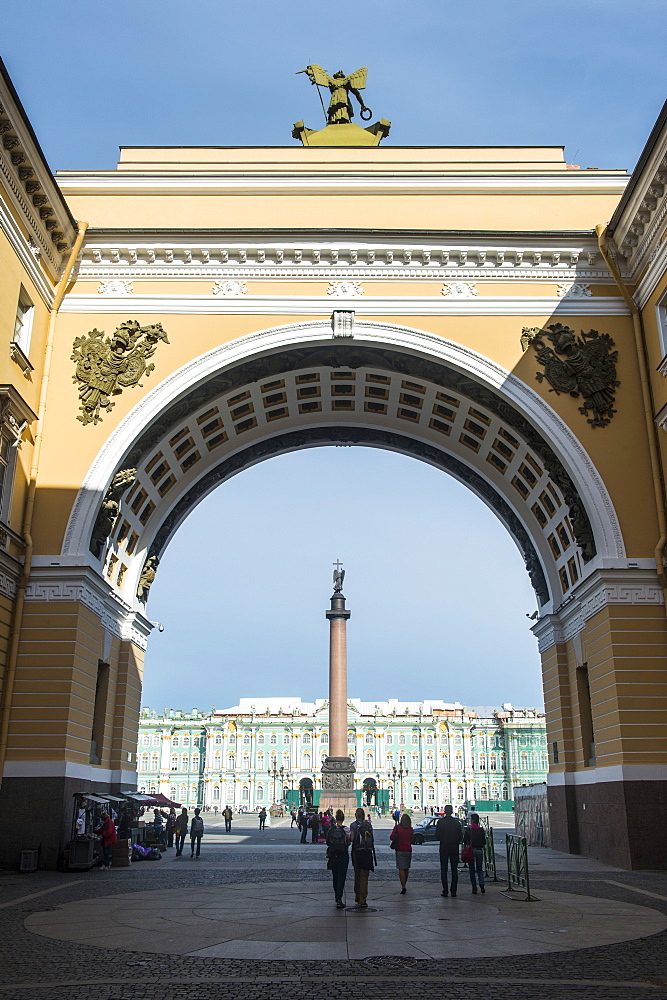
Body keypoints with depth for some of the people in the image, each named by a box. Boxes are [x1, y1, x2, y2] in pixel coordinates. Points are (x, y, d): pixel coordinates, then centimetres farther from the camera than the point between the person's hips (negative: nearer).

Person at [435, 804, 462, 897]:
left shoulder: (440, 822, -7)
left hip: (444, 849, -1)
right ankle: (453, 891, 6)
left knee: (444, 870, 6)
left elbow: (437, 836, -7)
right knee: (454, 870, 8)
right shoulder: (457, 822, -3)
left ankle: (445, 890, 1)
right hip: (454, 849, 1)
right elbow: (461, 837, 0)